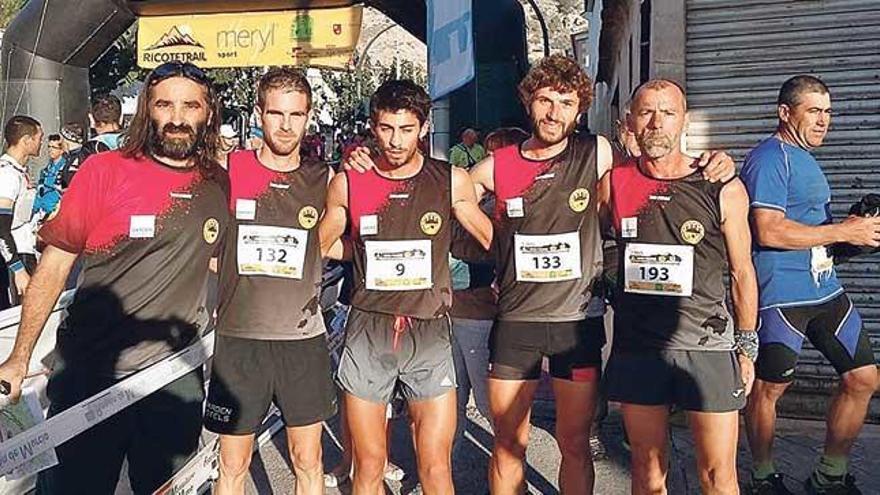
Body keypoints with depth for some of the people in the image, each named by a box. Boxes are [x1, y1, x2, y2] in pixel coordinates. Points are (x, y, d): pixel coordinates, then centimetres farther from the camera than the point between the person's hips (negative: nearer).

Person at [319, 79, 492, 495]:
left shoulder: (452, 181, -1)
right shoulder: (347, 184, 1)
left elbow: (493, 241, 12)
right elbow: (321, 245, 16)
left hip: (429, 335, 0)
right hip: (367, 333, 1)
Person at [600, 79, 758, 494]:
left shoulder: (724, 190, -3)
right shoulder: (613, 182, 0)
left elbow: (742, 273, 5)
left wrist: (747, 347, 6)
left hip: (709, 346, -1)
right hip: (636, 346, 2)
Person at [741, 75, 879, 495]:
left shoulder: (805, 157, 20)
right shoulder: (770, 157, -11)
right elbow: (769, 231, -22)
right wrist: (845, 231, -13)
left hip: (825, 287, 10)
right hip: (780, 293, -9)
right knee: (769, 386, 4)